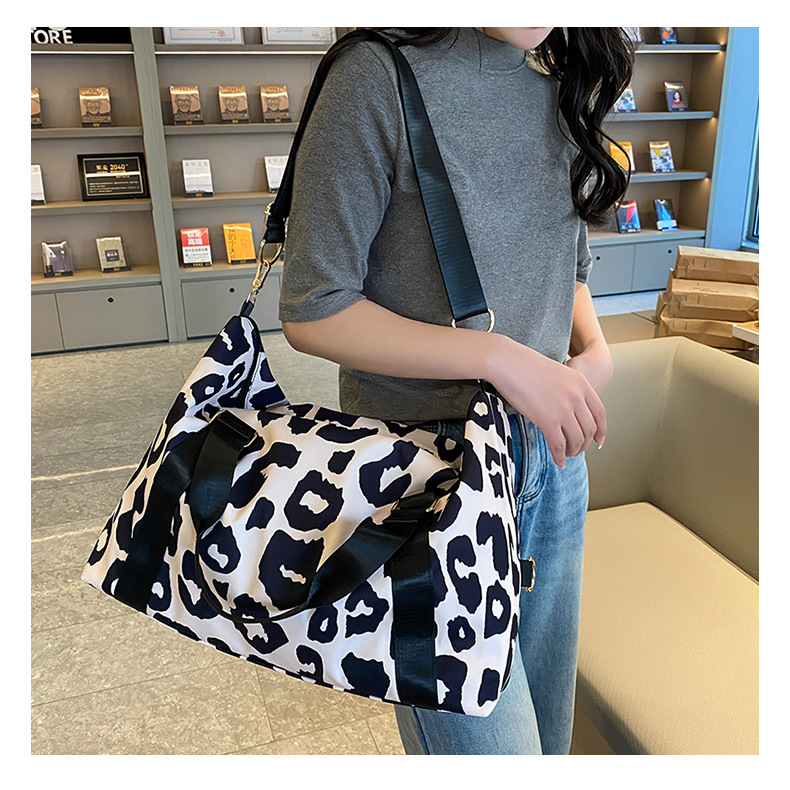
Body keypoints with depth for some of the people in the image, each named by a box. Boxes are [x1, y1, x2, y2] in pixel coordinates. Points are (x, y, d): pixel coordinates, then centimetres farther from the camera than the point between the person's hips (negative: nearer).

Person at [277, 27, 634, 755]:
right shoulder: (383, 75, -14)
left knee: (548, 726, 21)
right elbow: (312, 312, -14)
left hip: (550, 454, 7)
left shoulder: (564, 84, 7)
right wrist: (500, 355, -21)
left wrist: (596, 354, -2)